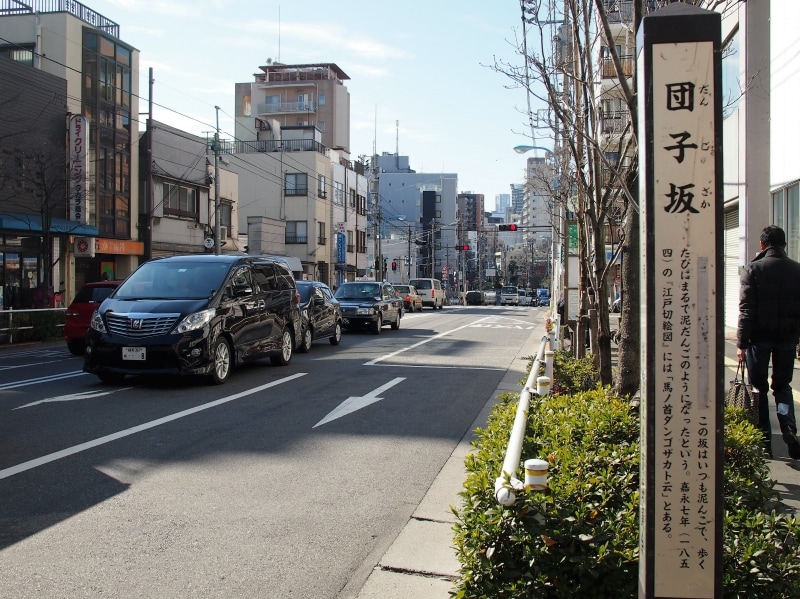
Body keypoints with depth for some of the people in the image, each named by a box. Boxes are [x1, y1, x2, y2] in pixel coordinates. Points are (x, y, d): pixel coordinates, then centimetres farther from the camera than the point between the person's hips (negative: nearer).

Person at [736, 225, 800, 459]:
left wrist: (742, 343, -8)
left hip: (760, 337, -3)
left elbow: (746, 309, -11)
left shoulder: (754, 269, -7)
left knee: (759, 387, 8)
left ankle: (764, 439, 8)